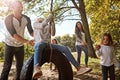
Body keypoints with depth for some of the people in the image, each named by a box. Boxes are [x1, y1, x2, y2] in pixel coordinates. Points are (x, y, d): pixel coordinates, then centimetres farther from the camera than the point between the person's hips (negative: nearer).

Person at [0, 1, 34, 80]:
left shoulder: (26, 19, -9)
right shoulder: (8, 19, -21)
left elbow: (31, 32, -1)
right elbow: (14, 35, -28)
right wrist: (27, 41, -37)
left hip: (20, 46, 4)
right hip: (10, 45, -4)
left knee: (20, 67, 8)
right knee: (7, 67, -3)